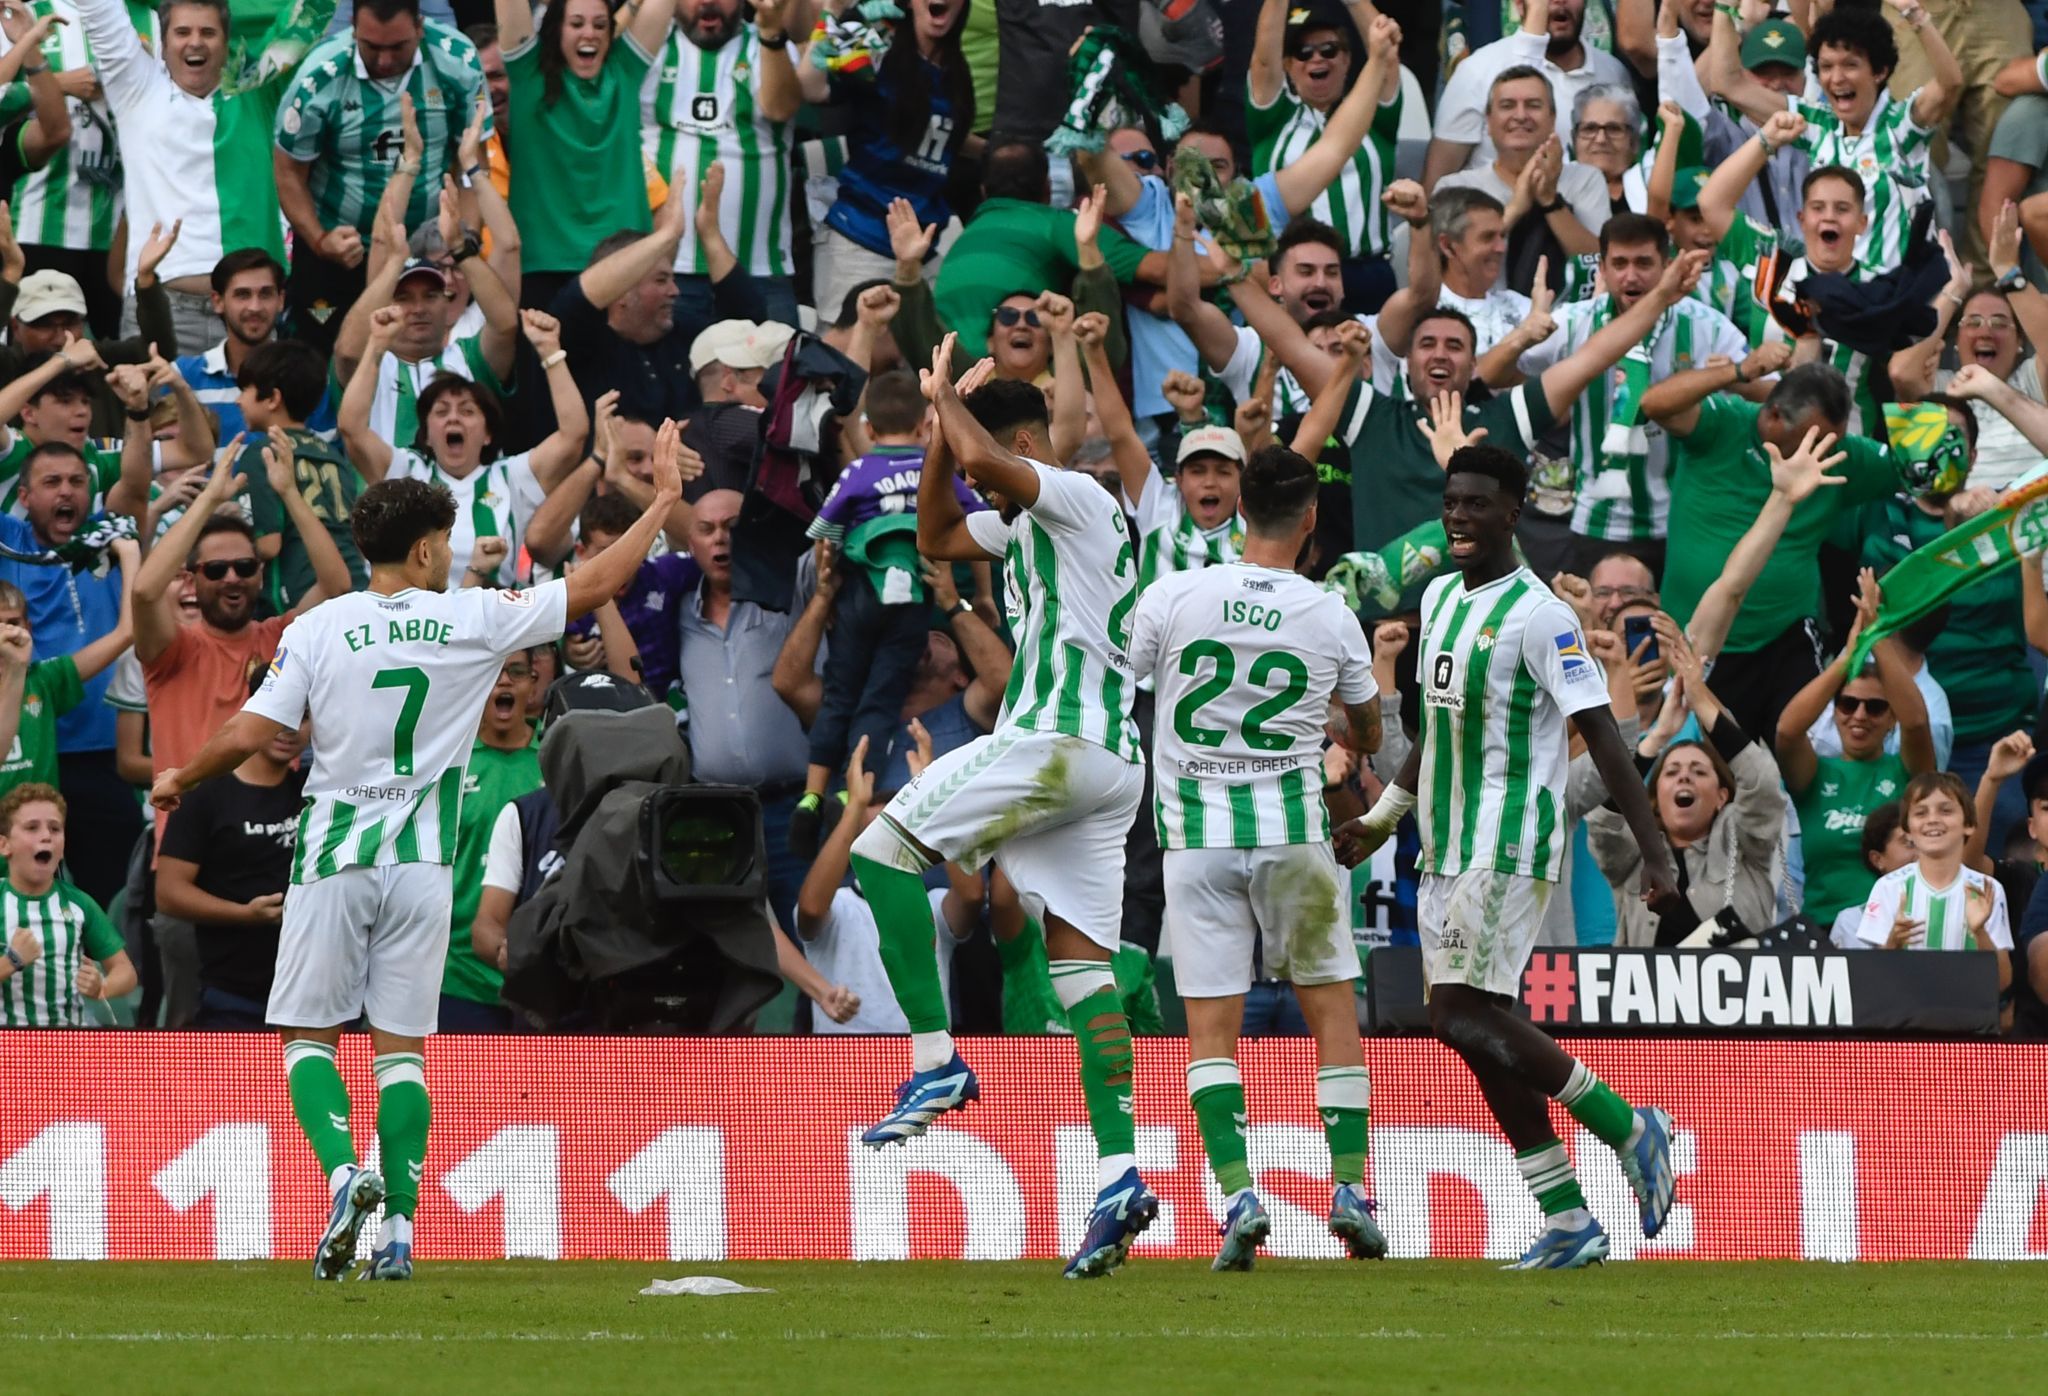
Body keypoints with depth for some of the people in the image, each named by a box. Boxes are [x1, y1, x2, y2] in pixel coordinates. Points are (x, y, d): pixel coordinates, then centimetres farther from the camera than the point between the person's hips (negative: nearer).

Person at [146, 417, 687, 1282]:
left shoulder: (317, 629, -4)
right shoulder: (473, 622, -2)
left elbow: (247, 737, -8)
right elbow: (593, 587, 5)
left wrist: (178, 780, 11)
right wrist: (663, 502, 17)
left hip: (333, 856, -1)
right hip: (421, 864, 1)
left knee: (308, 1034, 6)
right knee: (401, 1045, 6)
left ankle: (344, 1174, -19)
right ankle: (398, 1230, -2)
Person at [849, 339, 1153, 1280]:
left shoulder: (1078, 498, -6)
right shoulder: (1025, 525, 23)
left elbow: (985, 459, -24)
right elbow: (936, 538, 36)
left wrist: (947, 396, -5)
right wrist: (938, 431, 24)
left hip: (1057, 740, -10)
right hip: (1109, 765, 10)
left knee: (880, 849, -5)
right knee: (1079, 956, 3)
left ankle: (936, 1060, -12)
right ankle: (1119, 1174, -6)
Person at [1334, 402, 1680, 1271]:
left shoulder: (1537, 614, -12)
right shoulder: (1440, 597, 14)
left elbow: (1602, 736, -15)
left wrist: (1655, 854, -20)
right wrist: (1381, 820, 31)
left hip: (1510, 844, -9)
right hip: (1447, 845, 9)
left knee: (1468, 1018, -16)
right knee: (1484, 1031, 4)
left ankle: (1629, 1130, -2)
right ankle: (1567, 1223, 8)